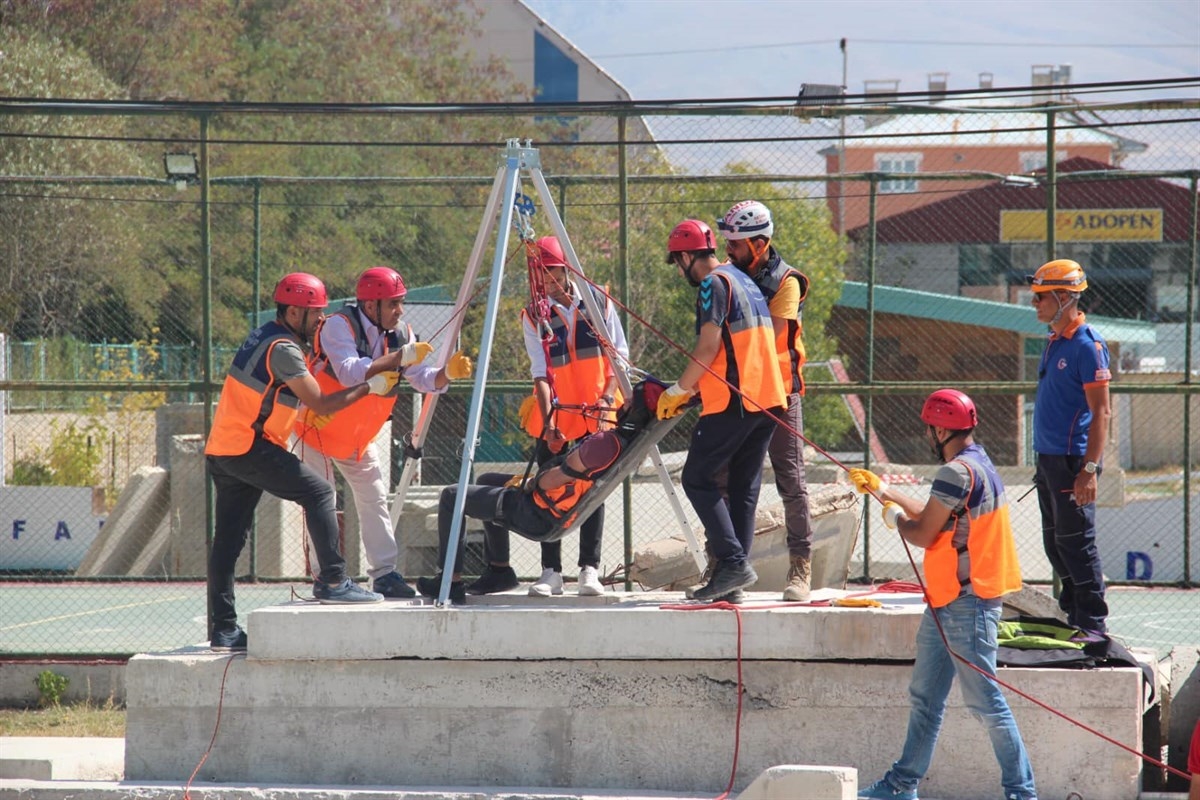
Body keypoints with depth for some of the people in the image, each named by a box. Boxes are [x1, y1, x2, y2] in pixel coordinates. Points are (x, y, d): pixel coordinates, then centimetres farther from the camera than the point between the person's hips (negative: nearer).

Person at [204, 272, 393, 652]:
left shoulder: (263, 337, 16)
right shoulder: (283, 349, -13)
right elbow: (319, 403, -13)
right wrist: (369, 388, -4)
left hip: (220, 450, 10)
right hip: (249, 448, -10)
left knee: (229, 539, 8)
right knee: (318, 492, -8)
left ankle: (222, 628, 7)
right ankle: (332, 582, -11)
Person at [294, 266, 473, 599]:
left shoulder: (400, 333, -5)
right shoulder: (339, 326, -26)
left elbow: (423, 380, -9)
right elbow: (351, 373, -40)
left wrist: (447, 373, -30)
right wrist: (400, 357, -41)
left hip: (360, 435, 6)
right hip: (319, 427, -6)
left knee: (375, 500, 4)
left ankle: (385, 574, 8)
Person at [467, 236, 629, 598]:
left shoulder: (598, 301, 1)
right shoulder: (534, 316, 0)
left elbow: (619, 354, 5)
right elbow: (541, 374, -6)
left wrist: (610, 393, -9)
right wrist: (548, 422, -17)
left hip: (596, 413, 0)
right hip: (555, 414, 0)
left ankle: (590, 569, -1)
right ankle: (551, 572, 1)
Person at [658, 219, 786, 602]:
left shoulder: (713, 283, -8)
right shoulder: (744, 281, 21)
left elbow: (709, 346, -15)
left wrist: (677, 391, -4)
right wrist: (691, 389, 24)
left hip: (733, 401, -9)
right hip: (768, 398, 9)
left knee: (697, 479, -1)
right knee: (743, 488, 9)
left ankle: (734, 563, -13)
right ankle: (731, 583, 8)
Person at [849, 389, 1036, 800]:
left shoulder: (959, 472, -19)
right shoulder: (976, 464, 13)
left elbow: (924, 533, -17)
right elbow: (935, 517, 20)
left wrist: (895, 517, 3)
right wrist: (884, 490, 25)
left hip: (967, 603, -11)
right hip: (948, 601, 11)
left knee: (984, 701, -9)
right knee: (925, 696, 16)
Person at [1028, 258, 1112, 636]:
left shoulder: (1087, 344, -15)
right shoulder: (1055, 342, 14)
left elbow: (1101, 413, -18)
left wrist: (1089, 469, -22)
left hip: (1072, 459, -9)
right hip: (1049, 459, 9)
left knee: (1075, 542, -7)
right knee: (1055, 544, 13)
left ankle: (1092, 625, -1)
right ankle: (1073, 616, 21)